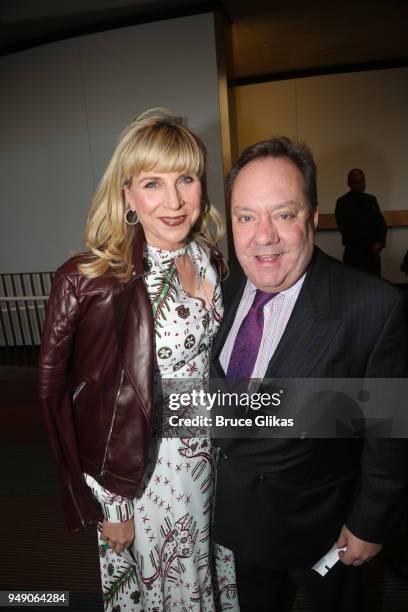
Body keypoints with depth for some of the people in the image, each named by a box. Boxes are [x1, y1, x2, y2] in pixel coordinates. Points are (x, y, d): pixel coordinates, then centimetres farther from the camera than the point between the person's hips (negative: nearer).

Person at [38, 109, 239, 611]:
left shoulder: (211, 260, -7)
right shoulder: (88, 280, -24)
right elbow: (54, 390, -16)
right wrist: (102, 504, -12)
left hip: (205, 453, 5)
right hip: (138, 468, -4)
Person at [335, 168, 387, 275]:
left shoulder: (371, 200, 13)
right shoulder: (343, 203, -4)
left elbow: (381, 223, 14)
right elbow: (347, 231, -9)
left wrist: (380, 242, -5)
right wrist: (370, 246, -9)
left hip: (374, 254, 5)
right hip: (354, 255, -4)